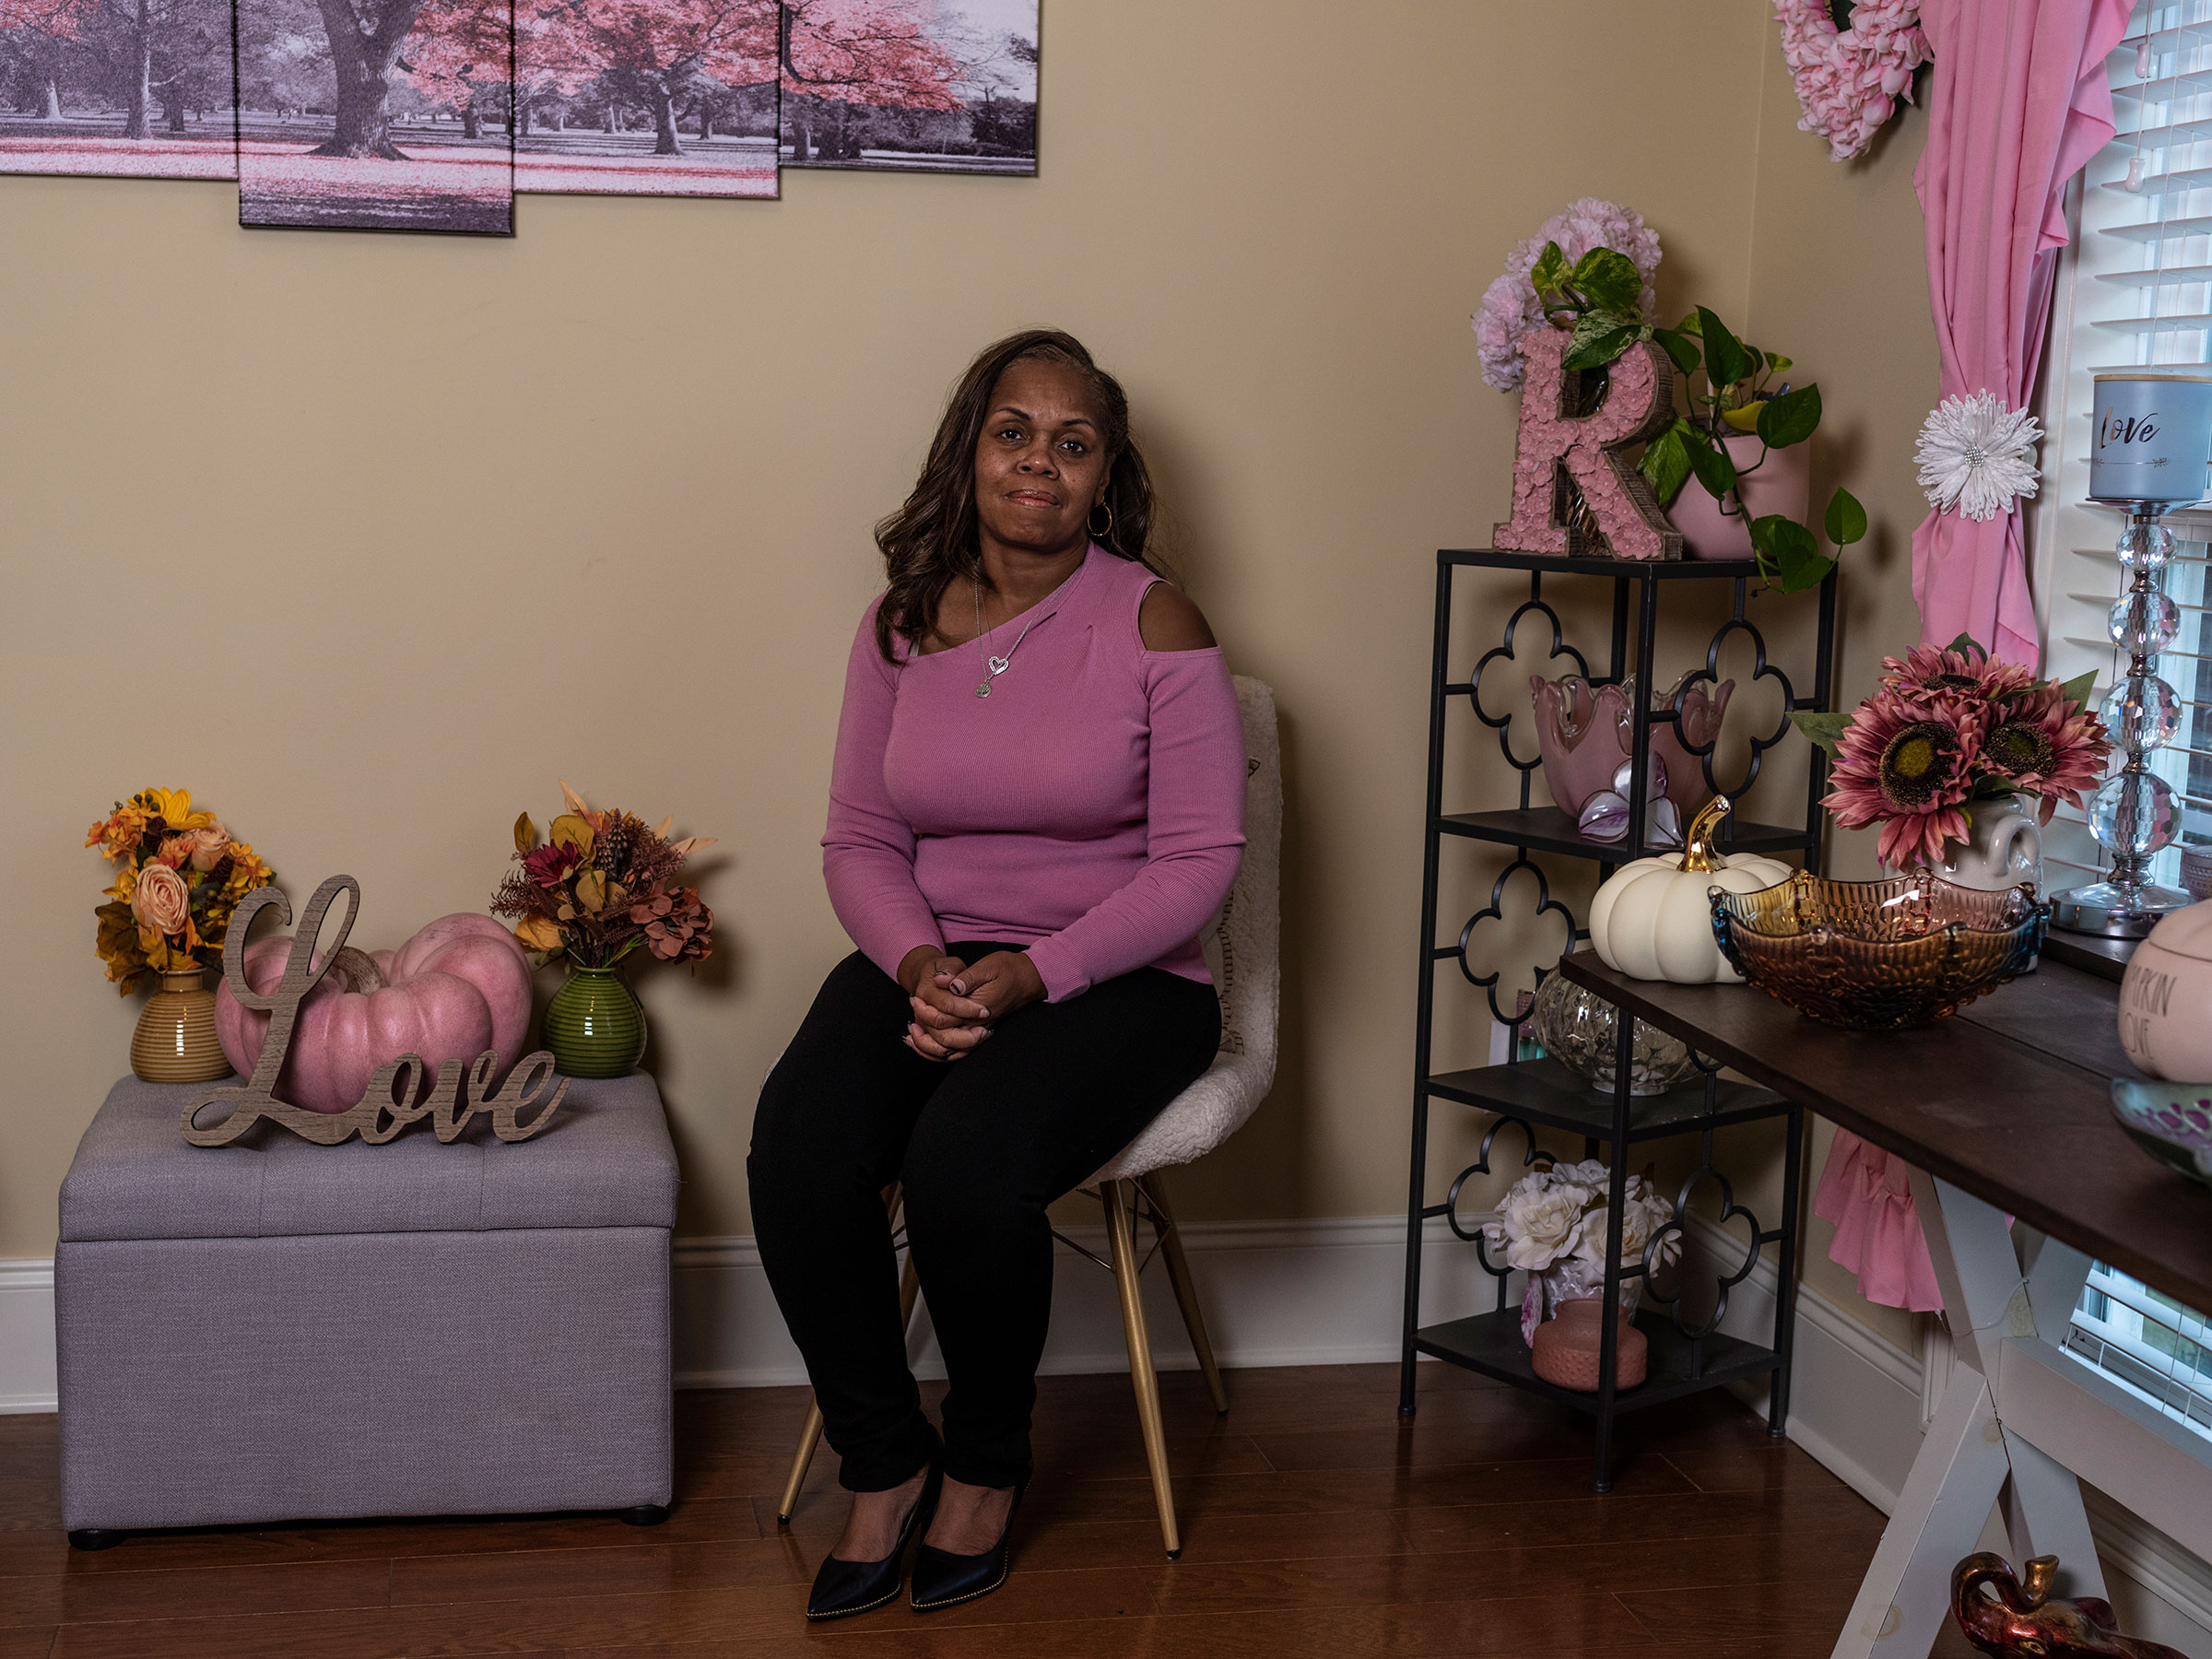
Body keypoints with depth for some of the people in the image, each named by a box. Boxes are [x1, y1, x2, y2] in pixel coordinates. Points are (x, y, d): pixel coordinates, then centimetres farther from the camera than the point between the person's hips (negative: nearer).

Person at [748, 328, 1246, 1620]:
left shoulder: (1154, 625, -6)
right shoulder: (904, 624, 7)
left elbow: (1197, 862, -9)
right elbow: (860, 838, 8)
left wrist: (1030, 976, -20)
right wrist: (919, 965, -13)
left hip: (1116, 975, -3)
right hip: (930, 960, 4)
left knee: (967, 1154, -31)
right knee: (798, 1147, -25)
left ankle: (989, 1462, -1)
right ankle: (886, 1461, -2)